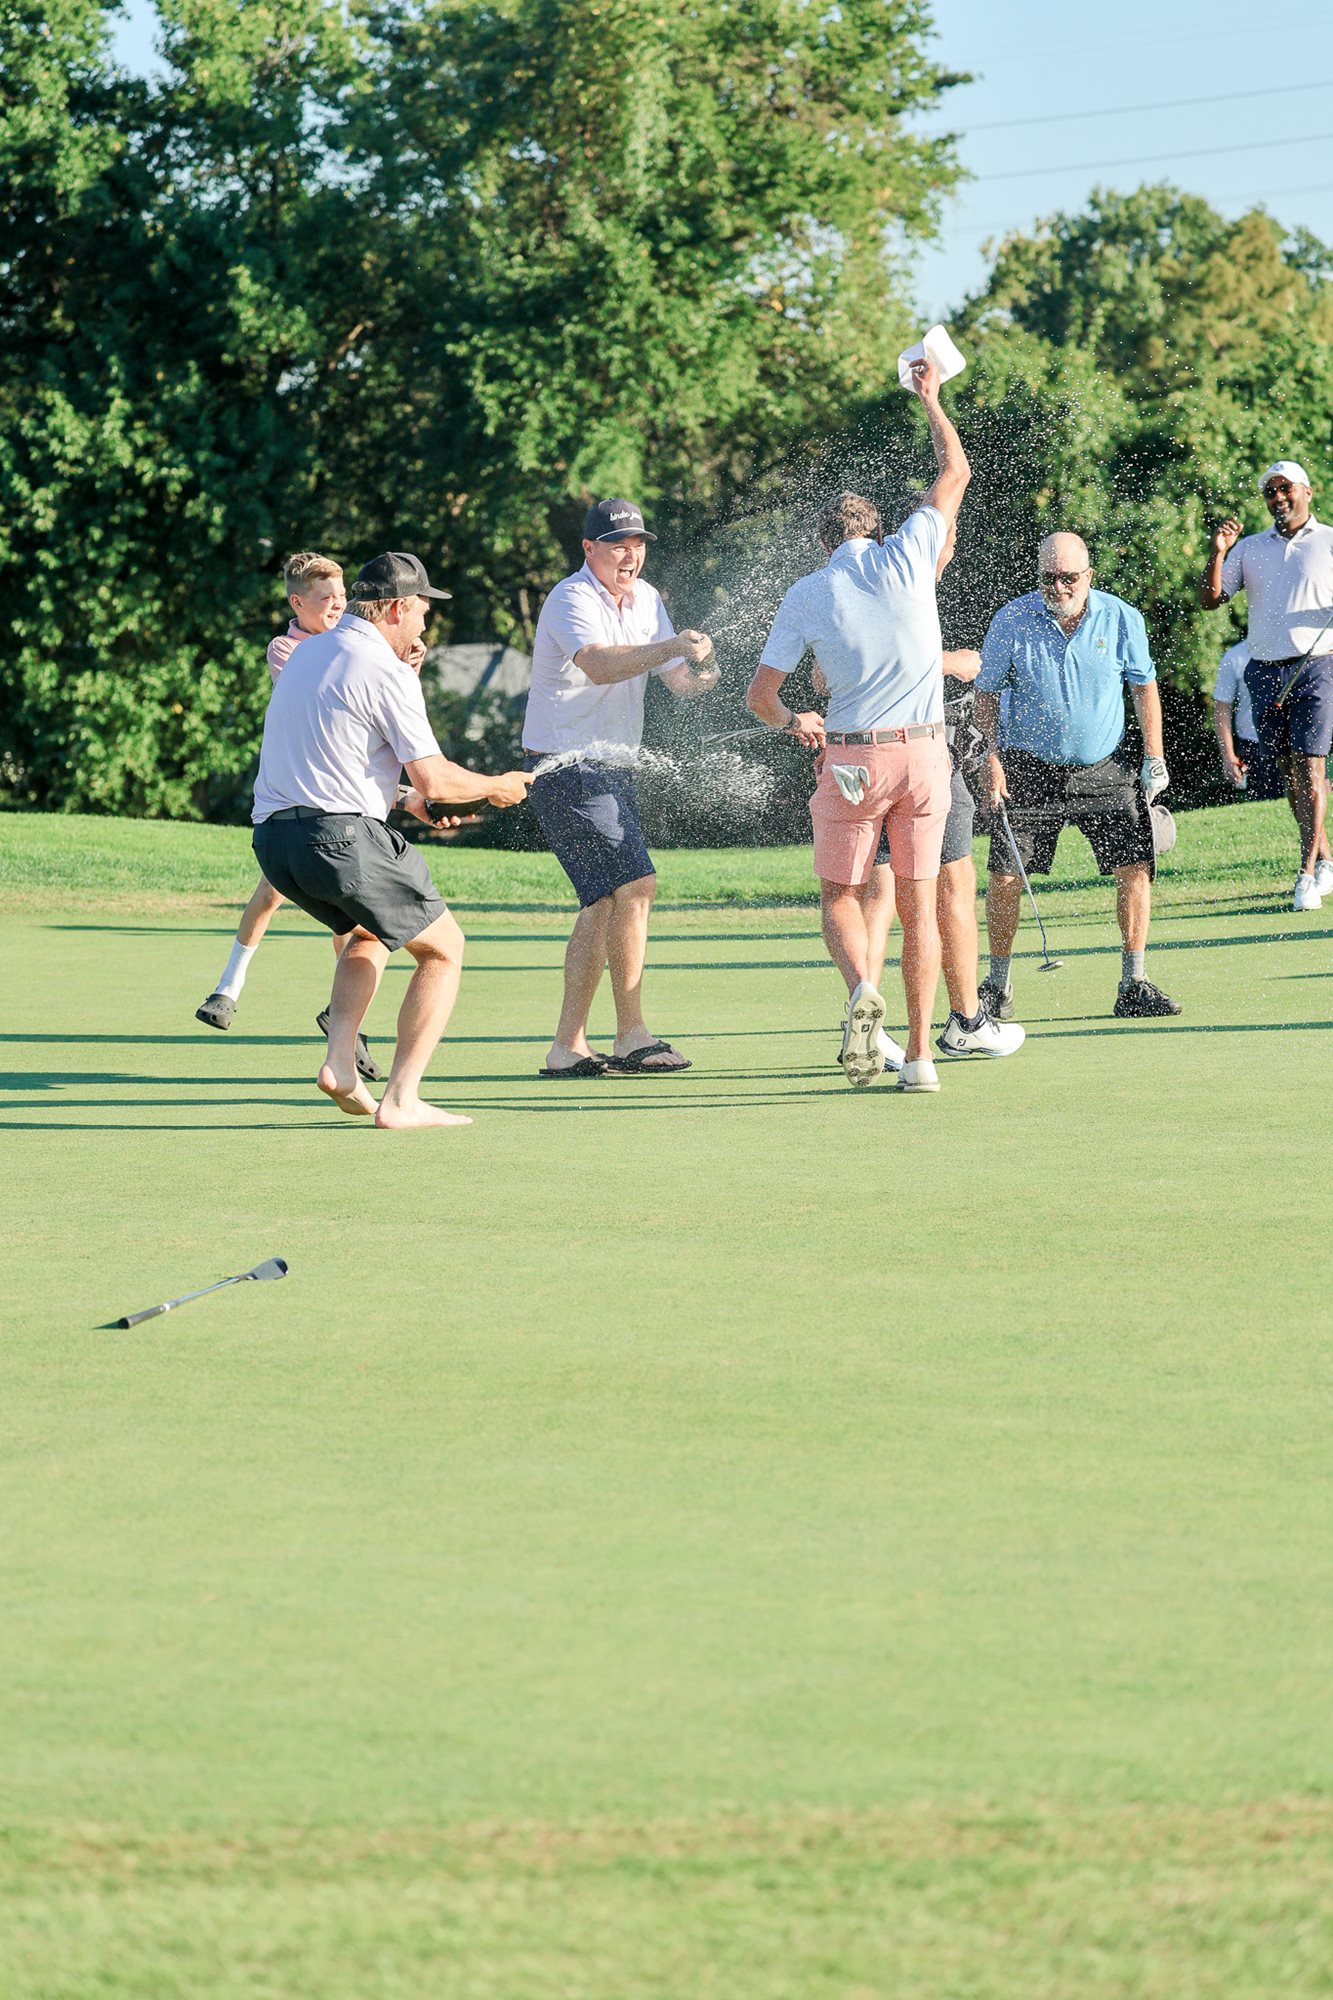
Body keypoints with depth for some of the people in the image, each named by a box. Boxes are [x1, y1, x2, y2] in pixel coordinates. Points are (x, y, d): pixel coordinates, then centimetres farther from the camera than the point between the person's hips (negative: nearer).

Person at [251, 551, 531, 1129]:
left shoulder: (308, 653, 17)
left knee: (370, 936, 32)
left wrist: (403, 795, 27)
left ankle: (339, 1063, 12)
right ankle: (401, 1099, -2)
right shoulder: (387, 672, -9)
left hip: (272, 840, 8)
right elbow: (435, 781, -11)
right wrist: (497, 787, 7)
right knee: (443, 948, 9)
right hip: (342, 838, -8)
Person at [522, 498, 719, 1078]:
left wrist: (700, 676, -14)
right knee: (635, 884, -18)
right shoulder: (573, 600, -16)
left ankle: (568, 1046, 13)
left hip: (612, 769, 9)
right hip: (567, 768, -9)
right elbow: (599, 665, -34)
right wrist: (672, 647, -45)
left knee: (603, 902, 9)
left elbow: (675, 676, 9)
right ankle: (632, 1037, -16)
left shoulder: (645, 598, 11)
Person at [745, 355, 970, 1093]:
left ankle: (861, 986, -21)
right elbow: (954, 473, 17)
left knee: (841, 899, 11)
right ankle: (919, 1053, 3)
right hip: (924, 753, 2)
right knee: (918, 905, 8)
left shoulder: (807, 594, 0)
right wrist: (931, 399, 29)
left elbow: (760, 695, 0)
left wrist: (792, 720, 21)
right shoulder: (907, 554, 1)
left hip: (850, 760, -2)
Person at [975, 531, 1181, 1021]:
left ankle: (1133, 987, -2)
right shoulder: (1011, 621, -8)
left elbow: (1144, 686, 7)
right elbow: (987, 693, 2)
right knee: (1004, 878, -6)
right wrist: (990, 759, -7)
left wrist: (1154, 758, 3)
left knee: (1136, 868, -10)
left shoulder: (1121, 619, -5)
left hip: (1104, 769, 1)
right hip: (1029, 770, -1)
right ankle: (997, 986, 11)